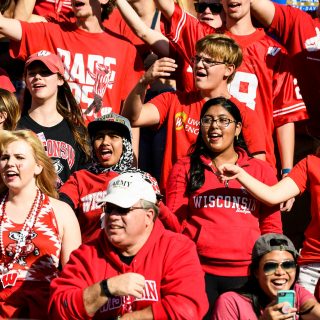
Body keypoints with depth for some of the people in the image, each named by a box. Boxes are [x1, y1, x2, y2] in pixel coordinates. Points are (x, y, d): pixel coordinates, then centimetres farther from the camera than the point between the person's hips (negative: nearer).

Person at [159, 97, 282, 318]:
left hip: (247, 275, 1)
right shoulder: (185, 168, 10)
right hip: (199, 272, -1)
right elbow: (176, 223, 7)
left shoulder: (261, 170, 11)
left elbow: (272, 228, 11)